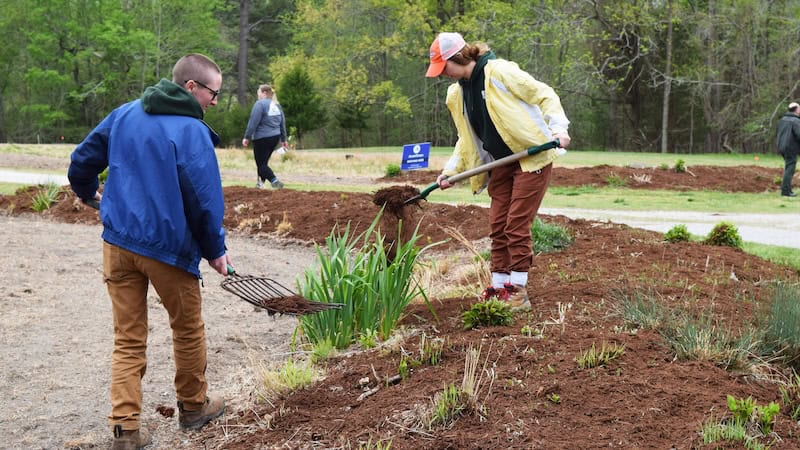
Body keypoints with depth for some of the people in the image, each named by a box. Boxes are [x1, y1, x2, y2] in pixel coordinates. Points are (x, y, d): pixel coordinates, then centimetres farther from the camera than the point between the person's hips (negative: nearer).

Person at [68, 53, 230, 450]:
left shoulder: (123, 115, 6)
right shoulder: (192, 131, -13)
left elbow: (82, 160, 13)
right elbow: (204, 198, -17)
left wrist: (88, 193, 35)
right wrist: (216, 249, -4)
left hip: (118, 243, 5)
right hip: (168, 246, -5)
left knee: (128, 339, 9)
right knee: (188, 329, 16)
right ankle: (193, 406, 31)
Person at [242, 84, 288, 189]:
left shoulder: (260, 104, -12)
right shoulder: (277, 105, 12)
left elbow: (253, 122, -16)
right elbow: (282, 123, 16)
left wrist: (247, 137, -11)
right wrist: (283, 139, 22)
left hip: (262, 138, -8)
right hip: (275, 137, 8)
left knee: (261, 163, -3)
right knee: (264, 161, 20)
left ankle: (275, 181, -20)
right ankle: (260, 182, 26)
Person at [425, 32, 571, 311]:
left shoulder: (499, 72, -16)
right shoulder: (457, 94, 8)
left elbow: (545, 96, -13)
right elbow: (467, 139, 17)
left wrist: (558, 127, -26)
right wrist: (451, 169, 6)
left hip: (531, 158, -7)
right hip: (501, 164, 7)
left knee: (517, 225, -8)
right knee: (497, 227, 7)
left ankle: (518, 291, 0)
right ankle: (499, 288, 16)